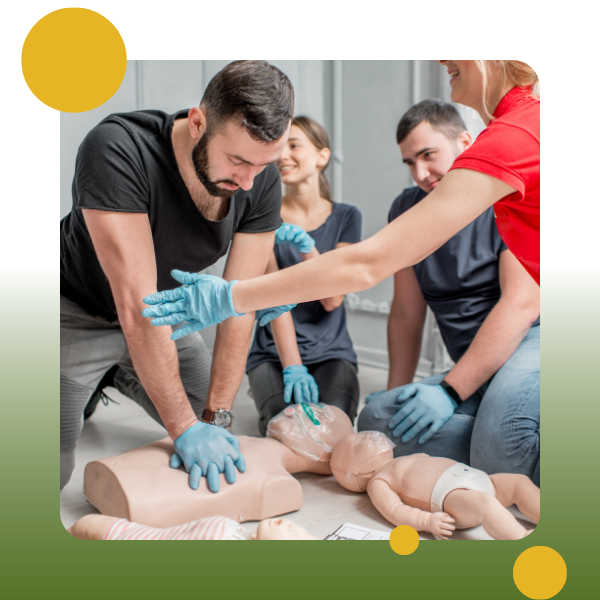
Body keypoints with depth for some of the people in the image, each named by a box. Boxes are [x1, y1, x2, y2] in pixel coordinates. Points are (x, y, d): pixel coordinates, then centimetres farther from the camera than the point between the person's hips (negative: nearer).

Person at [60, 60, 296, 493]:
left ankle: (123, 377, 30)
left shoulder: (262, 183, -20)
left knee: (217, 439, 9)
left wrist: (216, 418, -23)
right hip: (80, 314, -4)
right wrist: (185, 428, -34)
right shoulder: (117, 152, -36)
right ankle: (100, 382, 21)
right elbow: (137, 305, -37)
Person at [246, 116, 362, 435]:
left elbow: (332, 298, -6)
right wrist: (292, 367, -20)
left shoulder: (346, 217, 4)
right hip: (273, 353, -1)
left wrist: (304, 244, -22)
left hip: (331, 352, 1)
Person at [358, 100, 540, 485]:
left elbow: (523, 304, -15)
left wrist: (450, 391, -19)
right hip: (477, 373, 7)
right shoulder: (408, 210, 12)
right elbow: (406, 314, 17)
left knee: (501, 440, -38)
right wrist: (397, 395, 16)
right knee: (377, 418, -20)